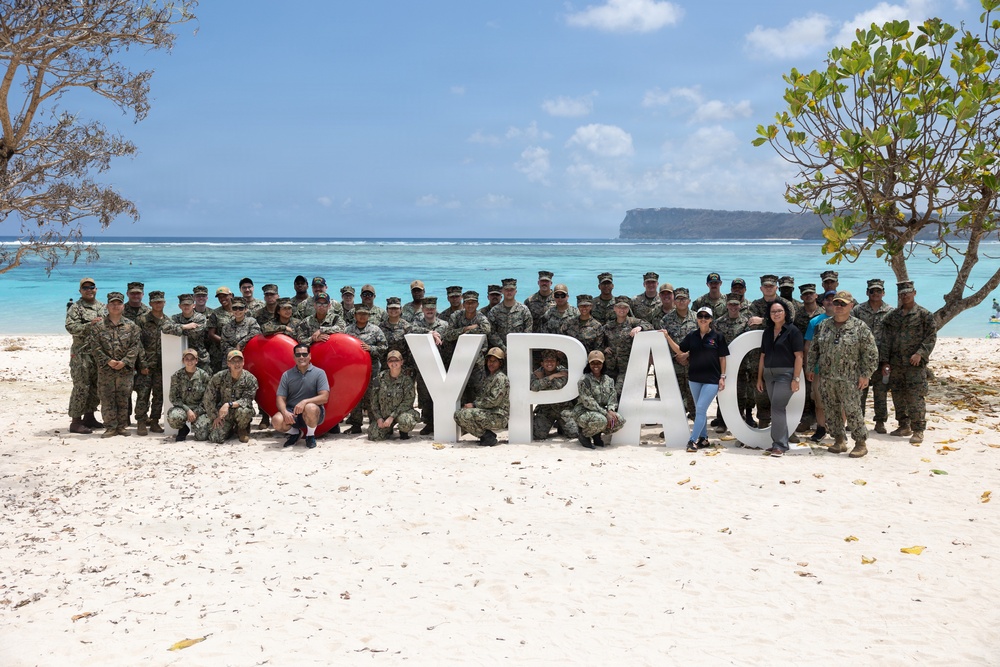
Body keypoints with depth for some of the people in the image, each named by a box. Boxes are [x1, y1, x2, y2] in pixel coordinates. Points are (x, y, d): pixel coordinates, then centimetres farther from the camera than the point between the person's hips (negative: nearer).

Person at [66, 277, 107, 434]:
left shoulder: (103, 307, 15)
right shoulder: (75, 308, -3)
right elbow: (71, 327, -15)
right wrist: (90, 324, -24)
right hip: (82, 354, -6)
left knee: (96, 387, 11)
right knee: (81, 387, -6)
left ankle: (89, 416, 23)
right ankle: (75, 421, -2)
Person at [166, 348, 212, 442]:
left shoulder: (204, 376, -3)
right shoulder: (177, 375, -2)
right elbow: (173, 398, -3)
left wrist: (196, 412, -12)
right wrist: (187, 410, -16)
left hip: (199, 409, 0)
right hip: (182, 407, 0)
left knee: (202, 436, -21)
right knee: (173, 417, -36)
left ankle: (195, 425, 18)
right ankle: (183, 429, 2)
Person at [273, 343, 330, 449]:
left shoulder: (319, 373, -2)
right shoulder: (286, 375, 7)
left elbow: (324, 397, -12)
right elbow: (280, 398, 1)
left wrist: (305, 401, -27)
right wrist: (285, 412, -21)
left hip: (314, 413, -2)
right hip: (291, 413, 2)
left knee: (310, 408, -38)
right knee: (277, 420, -29)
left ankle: (310, 436, -6)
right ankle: (295, 433, 8)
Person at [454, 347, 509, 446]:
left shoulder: (500, 378, -11)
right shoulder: (489, 377, 20)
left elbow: (494, 401, -18)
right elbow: (481, 397, 21)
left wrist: (474, 404, -13)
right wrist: (473, 404, 1)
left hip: (498, 417, -10)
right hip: (488, 413, 10)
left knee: (463, 415, -25)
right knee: (458, 413, 5)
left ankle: (488, 437, -12)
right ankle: (486, 433, 4)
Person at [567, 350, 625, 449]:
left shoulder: (608, 380, 10)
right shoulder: (584, 380, -12)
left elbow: (612, 397, 4)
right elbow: (588, 401, -19)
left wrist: (611, 410, -19)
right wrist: (605, 413, -24)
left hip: (601, 412, 7)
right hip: (583, 412, -7)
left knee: (620, 420, -16)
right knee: (601, 420, -37)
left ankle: (597, 434, 7)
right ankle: (582, 433, -6)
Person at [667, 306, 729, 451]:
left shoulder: (718, 337, -4)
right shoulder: (692, 336, 5)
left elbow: (722, 358, -1)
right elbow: (678, 350, 5)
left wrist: (722, 377, -5)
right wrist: (668, 338, -8)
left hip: (712, 380, -5)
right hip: (695, 379, 5)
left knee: (701, 408, -12)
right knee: (699, 410, 13)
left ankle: (693, 440, -10)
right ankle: (703, 438, 24)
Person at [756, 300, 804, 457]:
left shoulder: (792, 331, -6)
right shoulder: (767, 332, 12)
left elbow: (798, 356, -10)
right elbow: (763, 356, 16)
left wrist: (796, 379, -16)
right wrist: (759, 378, 14)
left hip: (785, 373, -6)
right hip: (769, 374, 6)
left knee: (777, 408, -13)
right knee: (778, 409, 10)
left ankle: (779, 445, -8)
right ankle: (780, 443, 16)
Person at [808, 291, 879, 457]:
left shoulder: (860, 327, -3)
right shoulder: (823, 325, 10)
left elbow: (870, 353, -4)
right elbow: (814, 348, 17)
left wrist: (865, 375, -8)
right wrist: (811, 368, 12)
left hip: (849, 379, -5)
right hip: (826, 378, 5)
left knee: (853, 411, -5)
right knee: (832, 411, 9)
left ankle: (861, 444, 5)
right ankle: (839, 440, 21)